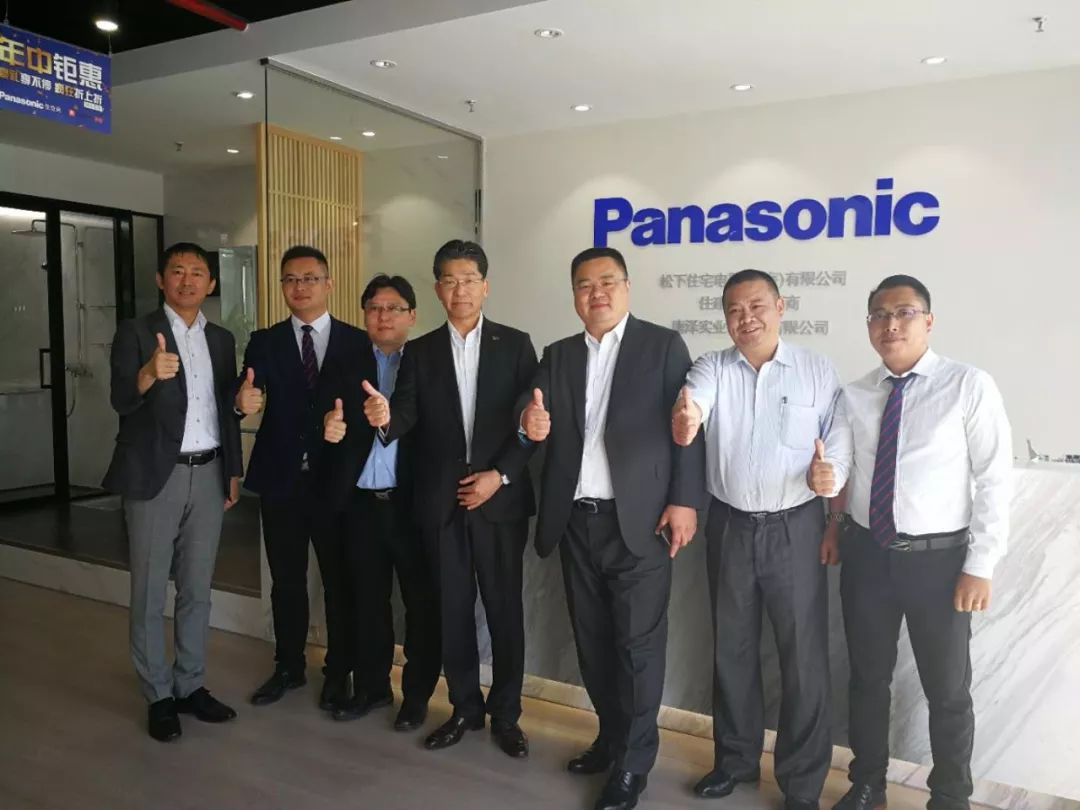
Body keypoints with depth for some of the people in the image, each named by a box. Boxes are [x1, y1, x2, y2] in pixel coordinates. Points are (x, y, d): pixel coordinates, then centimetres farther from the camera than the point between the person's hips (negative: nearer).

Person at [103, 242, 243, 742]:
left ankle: (191, 685, 26)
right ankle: (158, 695, 20)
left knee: (197, 589, 13)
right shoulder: (135, 332, -5)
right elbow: (121, 402, -18)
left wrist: (233, 471, 10)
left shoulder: (222, 340, 10)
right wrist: (148, 374, -39)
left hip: (208, 475, 4)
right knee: (149, 592, 6)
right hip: (155, 475, -4)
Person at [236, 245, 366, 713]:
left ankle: (338, 673, 25)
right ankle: (289, 667, 32)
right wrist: (243, 402, -32)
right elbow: (246, 393, -10)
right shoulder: (264, 342, 4)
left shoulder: (357, 342, 1)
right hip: (281, 479, 2)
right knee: (286, 580, 14)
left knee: (339, 580, 9)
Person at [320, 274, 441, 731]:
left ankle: (417, 694, 21)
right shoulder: (345, 368, 9)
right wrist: (331, 429, -22)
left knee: (421, 602, 6)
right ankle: (371, 687, 30)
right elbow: (335, 426, 0)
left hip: (413, 501, -3)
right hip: (360, 503, 3)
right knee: (366, 600, 14)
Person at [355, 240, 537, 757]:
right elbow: (407, 419, -4)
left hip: (500, 497, -2)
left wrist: (500, 475, -11)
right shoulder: (420, 351, 7)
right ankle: (464, 707, 27)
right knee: (452, 608, 10)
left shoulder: (514, 345, 2)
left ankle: (505, 714, 23)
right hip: (441, 501, 2)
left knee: (505, 607, 6)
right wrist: (385, 417, -27)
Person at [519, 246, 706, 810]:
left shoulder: (663, 345, 1)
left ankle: (634, 761, 17)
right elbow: (533, 405, 0)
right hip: (575, 520, 5)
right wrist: (529, 417, -24)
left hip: (638, 518, -4)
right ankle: (611, 736, 32)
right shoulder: (558, 355, 14)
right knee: (592, 638, 14)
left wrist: (684, 500, -11)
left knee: (638, 642, 2)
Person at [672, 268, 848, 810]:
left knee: (803, 653, 5)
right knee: (731, 648, 15)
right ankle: (736, 758, 36)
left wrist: (830, 474, -25)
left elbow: (839, 446, -3)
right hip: (729, 526, 2)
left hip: (795, 528, -2)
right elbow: (692, 399, -23)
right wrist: (684, 419, -47)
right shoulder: (712, 368, -1)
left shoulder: (818, 371, -3)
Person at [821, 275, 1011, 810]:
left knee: (948, 691, 13)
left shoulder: (969, 387, -7)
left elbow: (994, 480, -8)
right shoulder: (853, 397, 4)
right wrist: (832, 525, -4)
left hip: (939, 559, -3)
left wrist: (980, 565, -11)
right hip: (866, 555, 3)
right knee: (867, 678, 17)